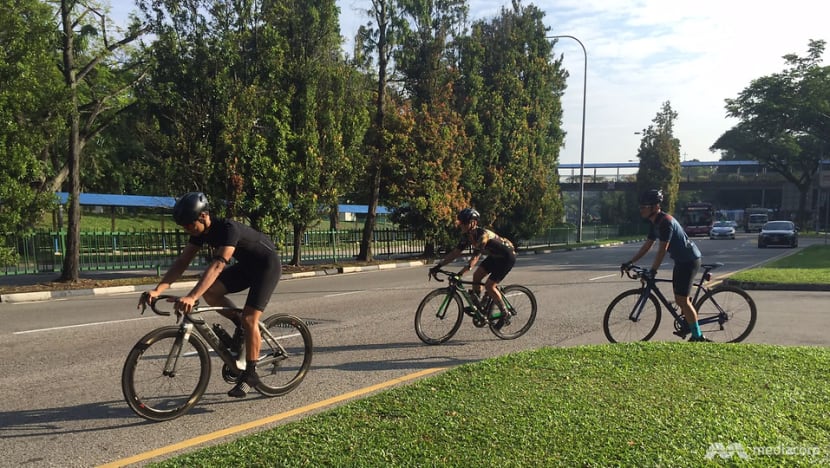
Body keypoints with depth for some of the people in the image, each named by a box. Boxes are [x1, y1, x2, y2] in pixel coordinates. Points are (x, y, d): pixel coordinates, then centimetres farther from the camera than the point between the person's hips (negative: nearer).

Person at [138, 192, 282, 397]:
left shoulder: (228, 228, -33)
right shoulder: (200, 231, -9)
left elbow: (217, 265, -45)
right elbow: (182, 262, -12)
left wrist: (192, 297, -55)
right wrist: (157, 290, -25)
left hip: (267, 265, -8)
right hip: (246, 265, 8)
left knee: (249, 319, -15)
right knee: (210, 292, -10)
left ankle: (250, 374, -2)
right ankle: (241, 325, 11)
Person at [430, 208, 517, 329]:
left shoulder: (482, 235, -32)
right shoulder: (467, 236, -6)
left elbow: (476, 256, -38)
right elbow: (455, 252, -5)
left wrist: (460, 273, -45)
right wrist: (438, 266, -12)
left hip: (507, 257, -8)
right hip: (494, 256, 8)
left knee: (489, 286, -12)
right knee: (476, 276, -1)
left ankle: (504, 314, 4)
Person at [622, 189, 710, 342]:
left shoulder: (666, 221, -24)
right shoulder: (655, 223, 6)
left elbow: (662, 250, -27)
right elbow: (646, 246, 10)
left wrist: (652, 272, -28)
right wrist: (629, 263, 6)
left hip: (690, 260, -9)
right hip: (681, 260, 9)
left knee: (682, 299, -9)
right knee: (679, 299, 13)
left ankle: (698, 337, -2)